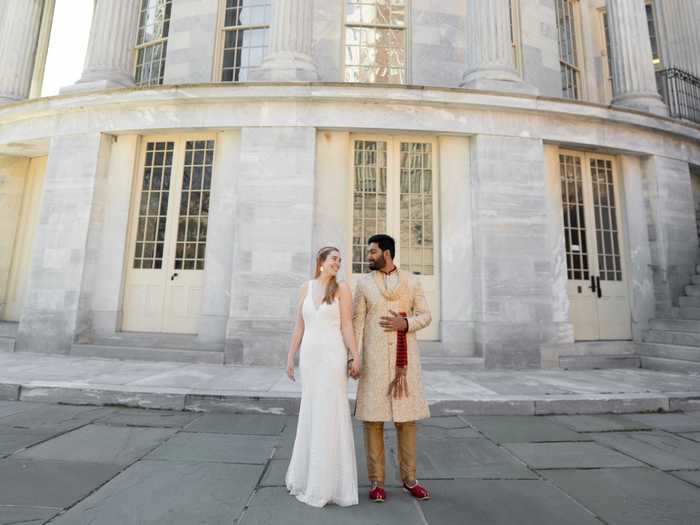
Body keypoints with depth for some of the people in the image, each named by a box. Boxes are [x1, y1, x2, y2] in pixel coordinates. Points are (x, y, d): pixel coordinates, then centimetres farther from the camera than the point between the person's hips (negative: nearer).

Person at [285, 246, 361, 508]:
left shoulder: (342, 288, -2)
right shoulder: (306, 288, 9)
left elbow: (347, 326, -5)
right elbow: (299, 326, 10)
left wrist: (356, 357, -12)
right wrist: (290, 357, 8)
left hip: (333, 354, -4)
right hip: (309, 355, 4)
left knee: (330, 414, 0)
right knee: (311, 414, 14)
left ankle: (327, 483, 14)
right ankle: (308, 473, 32)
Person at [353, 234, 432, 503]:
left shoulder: (410, 280, 4)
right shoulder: (364, 282, 2)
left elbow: (425, 315, 5)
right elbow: (357, 322, 0)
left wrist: (405, 323, -15)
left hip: (405, 357, 1)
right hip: (375, 357, -1)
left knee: (407, 415, 7)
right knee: (373, 416, 2)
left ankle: (409, 478, 24)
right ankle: (377, 481, 17)